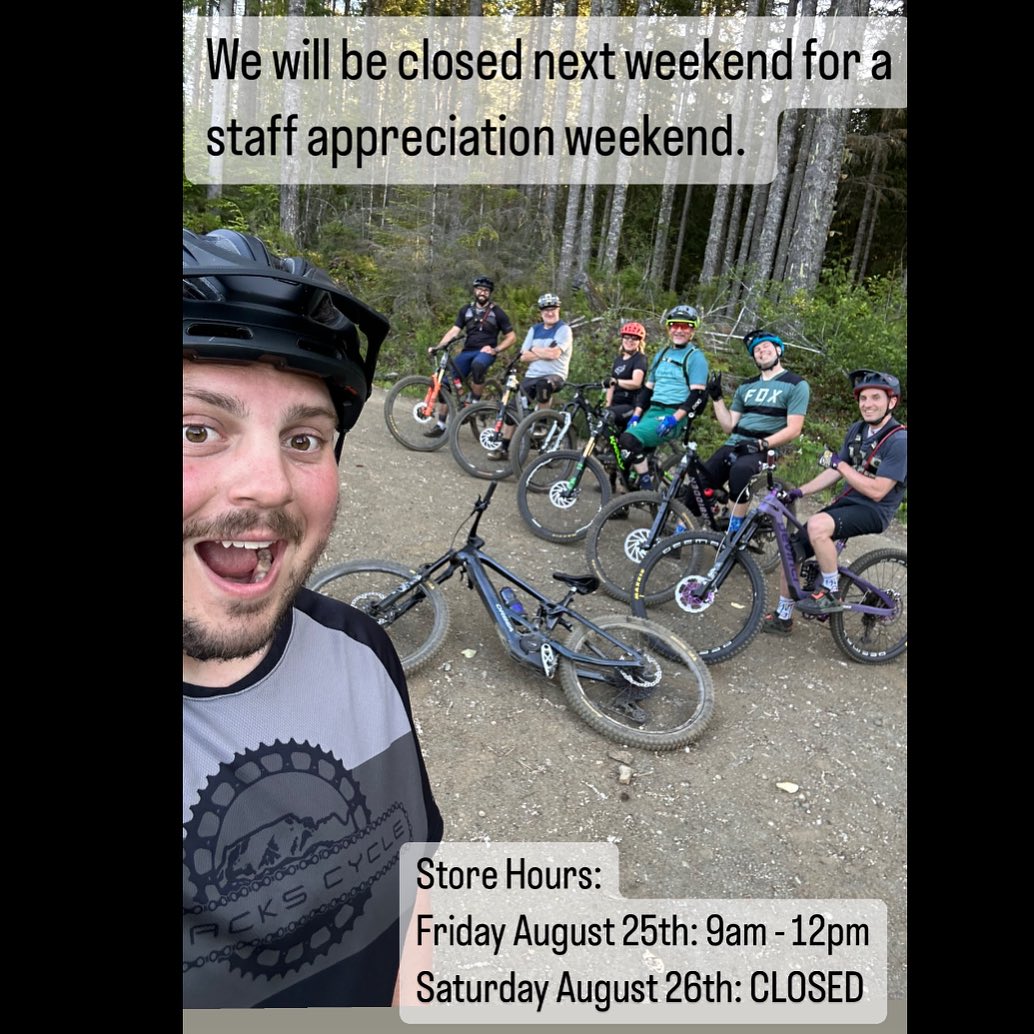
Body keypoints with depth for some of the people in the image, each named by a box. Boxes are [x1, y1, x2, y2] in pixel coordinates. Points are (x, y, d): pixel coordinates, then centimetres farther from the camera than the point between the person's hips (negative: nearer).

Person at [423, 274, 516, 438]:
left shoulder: (497, 313, 2)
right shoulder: (466, 310, 12)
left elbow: (511, 336, 3)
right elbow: (454, 331, 3)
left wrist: (495, 349, -11)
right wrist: (438, 346, -11)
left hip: (485, 352, -4)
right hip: (467, 351, 4)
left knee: (477, 364, -41)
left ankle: (474, 404, -23)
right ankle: (440, 425, -1)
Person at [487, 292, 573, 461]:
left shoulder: (563, 329, -2)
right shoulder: (535, 329, 14)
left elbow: (554, 353, -18)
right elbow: (524, 357, 5)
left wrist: (534, 350, -3)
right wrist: (545, 353, -8)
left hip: (555, 376, -6)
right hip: (531, 376, 6)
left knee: (543, 384, -41)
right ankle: (504, 448, 12)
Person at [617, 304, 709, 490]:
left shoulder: (695, 357, -3)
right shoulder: (661, 355, 18)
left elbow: (697, 394, -12)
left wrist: (674, 418, -24)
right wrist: (636, 414, 6)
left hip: (674, 415, -7)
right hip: (653, 410, 8)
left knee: (629, 439, -27)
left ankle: (646, 486, -16)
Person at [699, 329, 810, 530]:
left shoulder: (796, 385, 2)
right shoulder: (746, 387, 20)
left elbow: (794, 429, -7)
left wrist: (761, 444, -20)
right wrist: (717, 397, 7)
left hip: (765, 449, -5)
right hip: (734, 444, 6)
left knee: (740, 470, -39)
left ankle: (734, 534, -28)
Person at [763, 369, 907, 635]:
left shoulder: (899, 440, -17)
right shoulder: (856, 430, 6)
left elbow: (877, 491, -22)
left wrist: (840, 463, -17)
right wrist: (799, 491, 4)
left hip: (873, 511, -8)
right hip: (846, 502, 8)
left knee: (817, 525, -36)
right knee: (792, 549, 1)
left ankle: (830, 594, -15)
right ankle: (782, 618, 17)